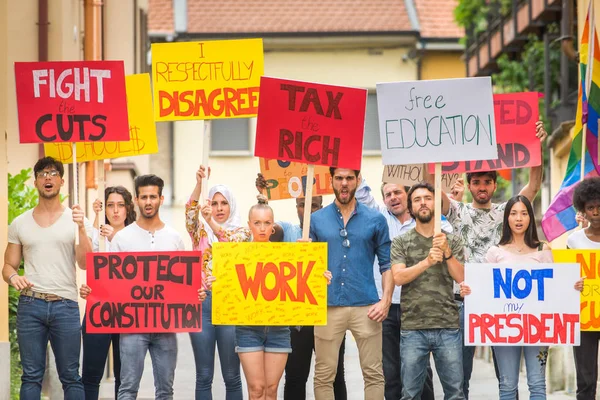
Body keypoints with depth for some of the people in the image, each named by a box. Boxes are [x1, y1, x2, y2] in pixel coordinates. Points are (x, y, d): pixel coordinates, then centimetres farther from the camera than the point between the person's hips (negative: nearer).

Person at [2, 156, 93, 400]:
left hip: (65, 306, -1)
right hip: (30, 304, 1)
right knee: (31, 376, 2)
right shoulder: (20, 224, 11)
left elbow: (85, 264, -3)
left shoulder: (76, 220, 6)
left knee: (70, 376, -1)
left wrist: (81, 228, -17)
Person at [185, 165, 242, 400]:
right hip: (201, 303, 1)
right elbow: (191, 211, -10)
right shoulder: (201, 232, 9)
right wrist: (199, 184, -27)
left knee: (231, 375, 2)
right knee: (204, 375, 2)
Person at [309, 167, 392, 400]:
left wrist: (386, 300, -5)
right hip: (328, 306, 1)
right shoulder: (316, 220, 8)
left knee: (373, 373, 0)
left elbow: (387, 264, 7)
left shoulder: (375, 220, 6)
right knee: (324, 375, 3)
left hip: (366, 307, -1)